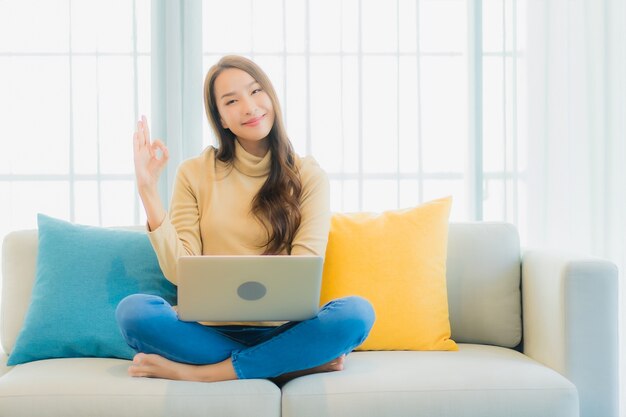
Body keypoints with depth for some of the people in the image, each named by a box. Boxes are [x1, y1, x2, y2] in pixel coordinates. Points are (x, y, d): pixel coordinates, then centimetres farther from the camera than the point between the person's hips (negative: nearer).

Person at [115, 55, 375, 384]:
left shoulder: (308, 176, 5)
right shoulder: (194, 173, 7)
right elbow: (180, 271, -2)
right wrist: (147, 190, -10)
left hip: (282, 329, 0)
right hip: (212, 330, 1)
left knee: (357, 312, -29)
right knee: (132, 310, -28)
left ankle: (198, 372, -22)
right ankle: (300, 363, -21)